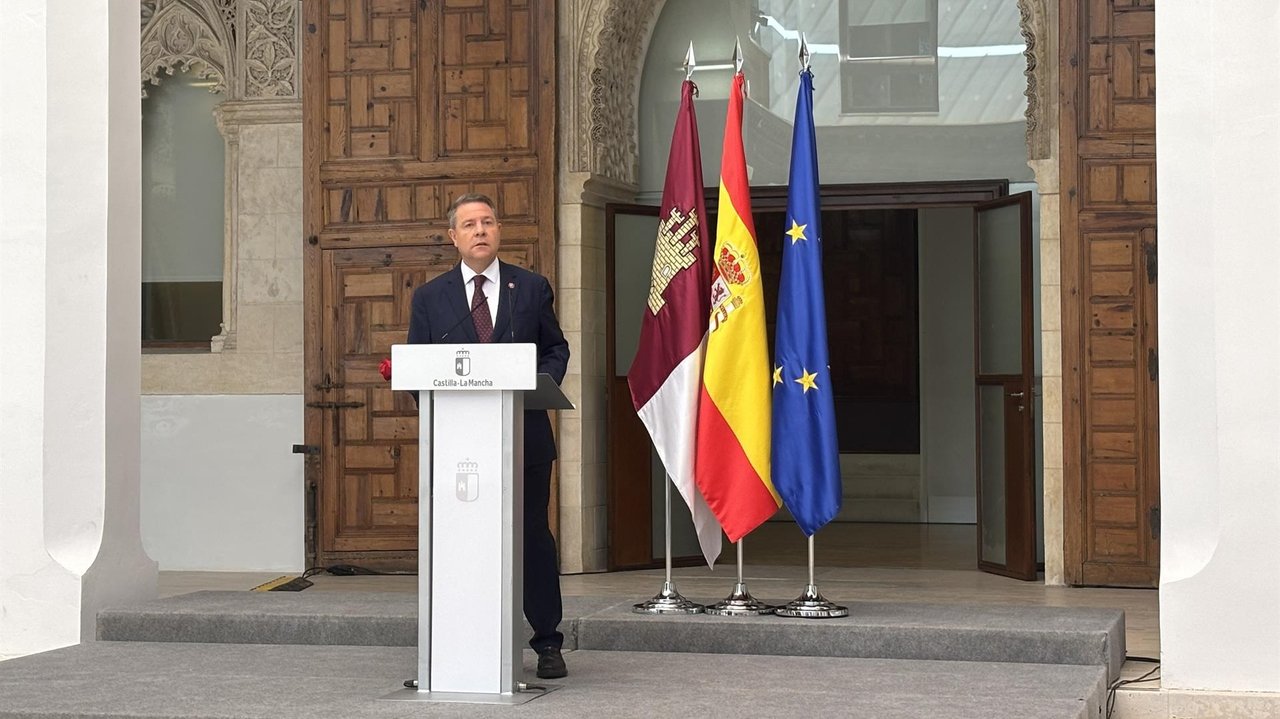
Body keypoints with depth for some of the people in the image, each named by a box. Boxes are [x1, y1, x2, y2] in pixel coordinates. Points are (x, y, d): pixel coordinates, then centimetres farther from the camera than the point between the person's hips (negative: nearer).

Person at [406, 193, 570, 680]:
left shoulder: (532, 288, 9)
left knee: (533, 535, 1)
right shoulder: (430, 297, 9)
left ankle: (548, 644, 9)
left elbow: (556, 349, 13)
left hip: (524, 435, 0)